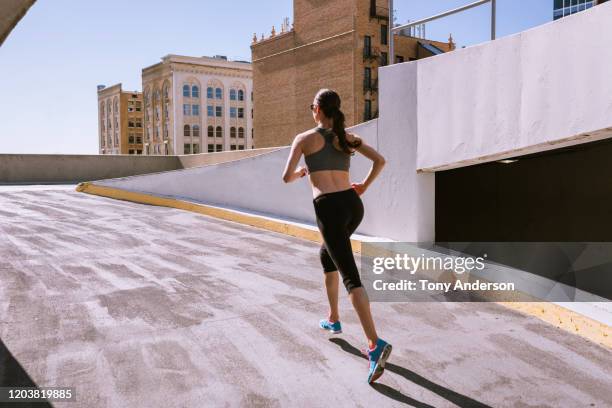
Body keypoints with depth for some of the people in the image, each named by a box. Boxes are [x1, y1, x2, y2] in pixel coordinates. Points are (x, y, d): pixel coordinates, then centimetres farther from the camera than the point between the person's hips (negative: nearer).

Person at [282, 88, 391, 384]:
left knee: (351, 278, -10)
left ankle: (375, 345, -23)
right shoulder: (347, 137, 17)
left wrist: (300, 173, 24)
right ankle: (333, 319, 38)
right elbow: (380, 161, 12)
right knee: (326, 255, 30)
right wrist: (363, 188, 21)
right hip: (353, 206, 7)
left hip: (330, 208, -6)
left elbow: (286, 177, 1)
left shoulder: (305, 138, 3)